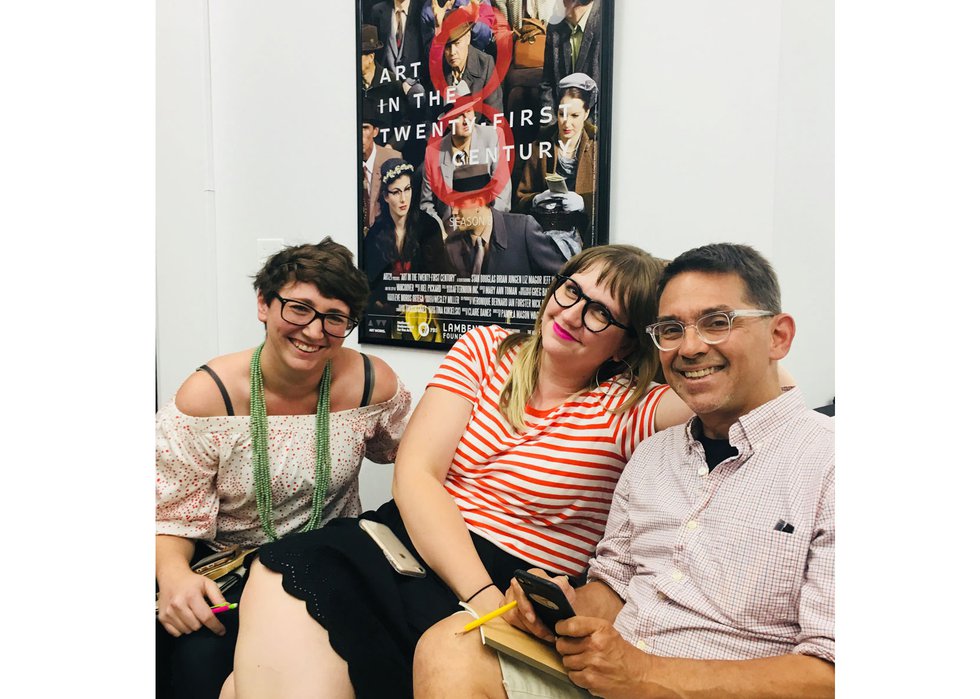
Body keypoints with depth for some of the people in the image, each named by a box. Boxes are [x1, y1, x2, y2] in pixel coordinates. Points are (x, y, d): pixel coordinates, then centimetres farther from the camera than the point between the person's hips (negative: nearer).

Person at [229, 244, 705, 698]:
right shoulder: (485, 349, 7)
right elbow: (415, 473, -4)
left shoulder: (623, 407, 0)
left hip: (512, 580, -3)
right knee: (281, 578, -23)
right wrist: (481, 595, -15)